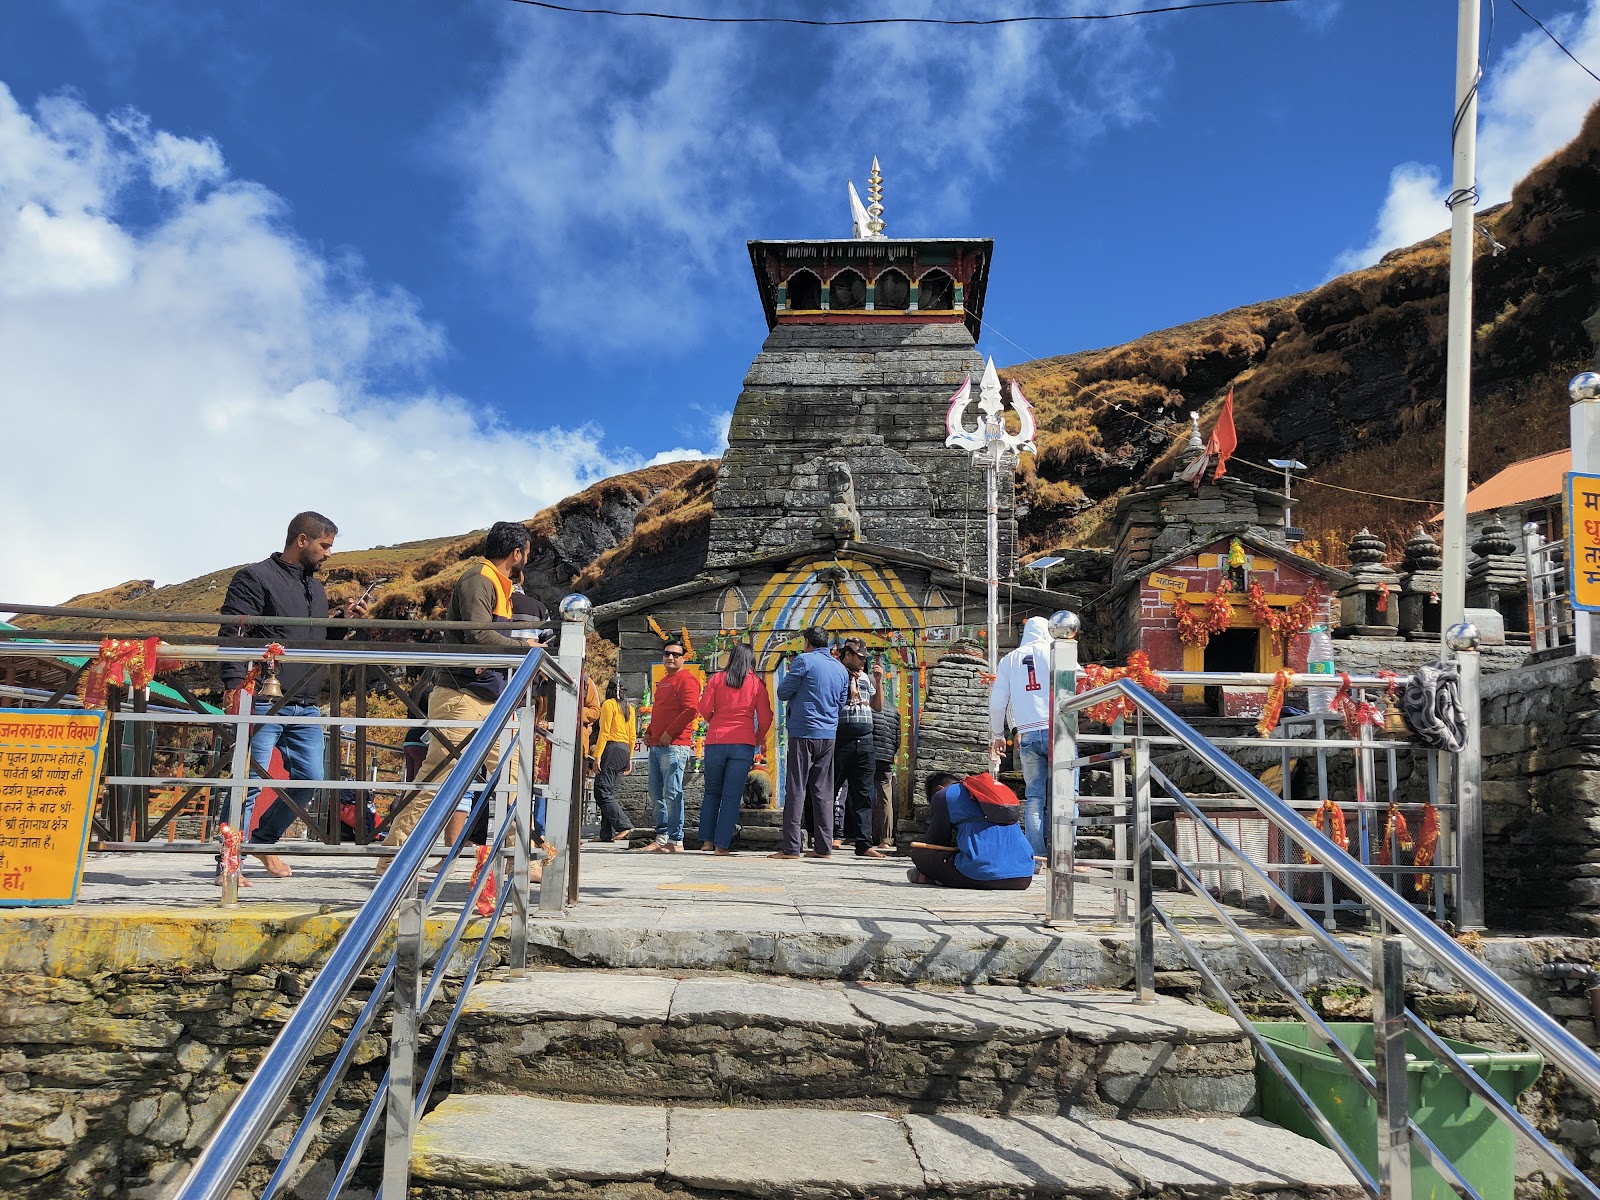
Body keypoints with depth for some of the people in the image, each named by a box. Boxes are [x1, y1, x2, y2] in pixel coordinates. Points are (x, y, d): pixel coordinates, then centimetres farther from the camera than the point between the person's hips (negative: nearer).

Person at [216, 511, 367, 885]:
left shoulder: (317, 588, 22)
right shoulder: (255, 578, -2)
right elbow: (232, 636, -10)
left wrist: (343, 619, 10)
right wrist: (237, 688, -22)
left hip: (307, 707, 7)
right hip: (264, 703, -7)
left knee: (310, 779, 8)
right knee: (250, 781, -5)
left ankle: (265, 840, 28)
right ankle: (228, 863, 5)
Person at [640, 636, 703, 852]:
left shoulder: (686, 679, -6)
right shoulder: (663, 681, 23)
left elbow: (691, 711, -17)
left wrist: (669, 733, -17)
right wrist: (649, 732, 16)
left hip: (674, 745, -10)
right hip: (656, 745, 10)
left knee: (672, 792, -11)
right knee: (656, 793, 10)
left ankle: (676, 840, -7)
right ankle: (661, 838, 16)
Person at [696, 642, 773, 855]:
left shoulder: (717, 679, 6)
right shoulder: (757, 683, 4)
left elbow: (704, 709, 0)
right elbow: (765, 718, 1)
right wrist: (758, 739, 17)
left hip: (715, 742, 1)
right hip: (743, 744, -1)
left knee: (712, 792, 15)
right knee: (732, 796, 1)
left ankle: (707, 840, 13)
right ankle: (722, 844, -2)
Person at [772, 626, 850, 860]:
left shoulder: (804, 660, -7)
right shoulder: (841, 669, 13)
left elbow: (783, 693, -5)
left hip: (803, 733, -6)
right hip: (828, 735, 6)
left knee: (796, 790, -4)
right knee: (823, 792, 9)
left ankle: (791, 847, -6)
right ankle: (823, 846, 10)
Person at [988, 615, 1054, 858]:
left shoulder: (1009, 659, 14)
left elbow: (997, 702, 14)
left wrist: (997, 735, 24)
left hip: (1028, 735, 3)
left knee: (1034, 797, 6)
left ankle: (1035, 856, 2)